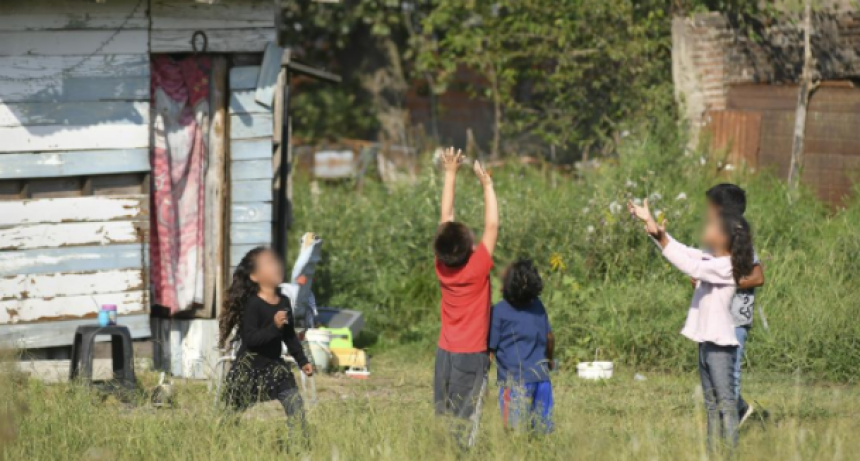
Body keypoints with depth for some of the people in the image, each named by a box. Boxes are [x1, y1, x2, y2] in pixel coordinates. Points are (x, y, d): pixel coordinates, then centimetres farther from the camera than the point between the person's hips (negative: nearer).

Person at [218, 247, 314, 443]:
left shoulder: (283, 302, 4)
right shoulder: (252, 304, -18)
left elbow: (290, 336, 16)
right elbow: (250, 339, -26)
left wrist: (302, 361, 15)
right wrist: (274, 327, -33)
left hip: (274, 365, 6)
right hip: (249, 367, -6)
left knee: (294, 402, -5)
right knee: (234, 412, 2)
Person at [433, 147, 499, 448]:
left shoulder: (442, 267, -2)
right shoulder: (477, 268, -15)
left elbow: (446, 218, 5)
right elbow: (492, 226, -11)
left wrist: (451, 174, 9)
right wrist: (487, 184, -5)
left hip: (445, 354, 5)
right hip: (471, 356, -5)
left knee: (443, 421, 5)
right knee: (466, 424, -5)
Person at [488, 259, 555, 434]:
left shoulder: (499, 311, -9)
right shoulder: (537, 305, 6)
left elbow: (490, 350, -7)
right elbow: (550, 338, 18)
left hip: (515, 381, -5)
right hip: (541, 378, 5)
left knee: (517, 432, -3)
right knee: (543, 431, 9)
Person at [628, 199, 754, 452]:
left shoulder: (725, 267, -16)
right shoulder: (712, 261, 11)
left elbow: (692, 267, -29)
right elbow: (684, 252, 13)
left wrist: (662, 239, -32)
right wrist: (650, 221, 9)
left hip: (720, 343, -10)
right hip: (707, 341, 10)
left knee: (726, 401, -8)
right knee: (711, 403, 12)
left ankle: (731, 450, -9)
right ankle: (712, 449, 16)